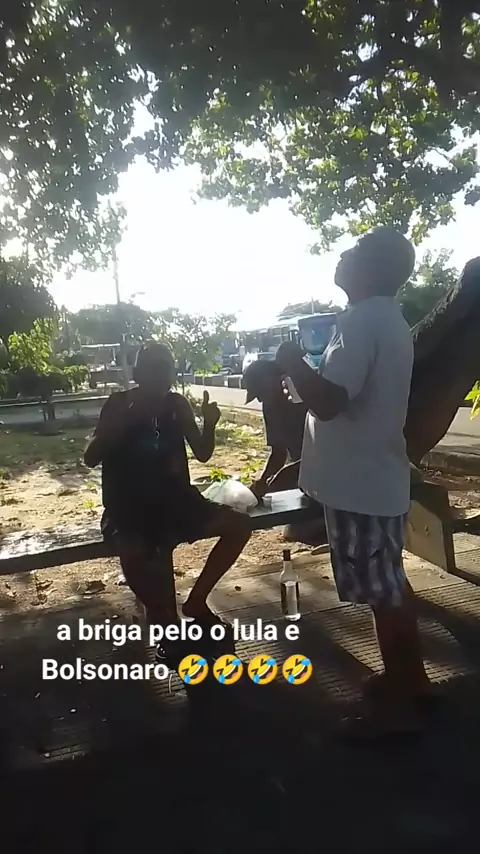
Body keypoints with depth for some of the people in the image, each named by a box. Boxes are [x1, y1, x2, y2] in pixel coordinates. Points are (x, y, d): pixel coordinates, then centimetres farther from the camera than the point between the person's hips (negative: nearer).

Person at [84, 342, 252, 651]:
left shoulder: (177, 404, 3)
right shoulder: (119, 404, -6)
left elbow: (203, 454, 7)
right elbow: (91, 458, -13)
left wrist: (209, 424, -14)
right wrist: (129, 418, -26)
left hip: (175, 500, 4)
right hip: (129, 507, -4)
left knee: (240, 525, -10)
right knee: (133, 555, -35)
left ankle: (196, 601, 6)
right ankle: (166, 619, -6)